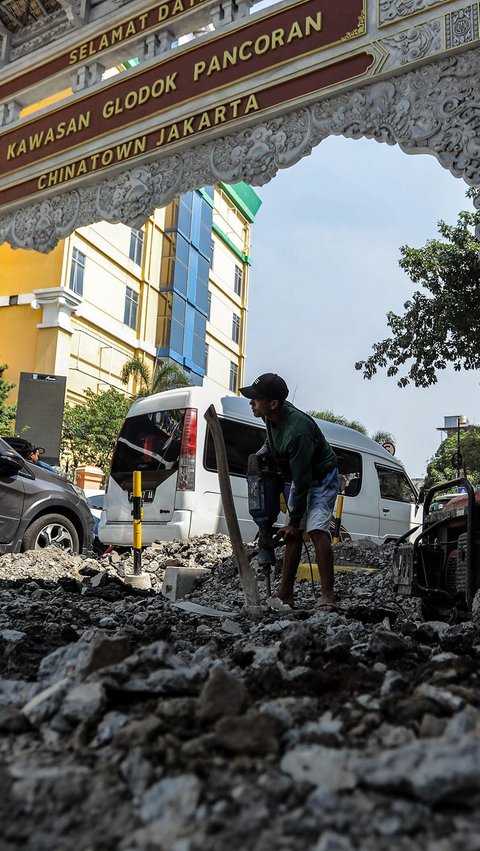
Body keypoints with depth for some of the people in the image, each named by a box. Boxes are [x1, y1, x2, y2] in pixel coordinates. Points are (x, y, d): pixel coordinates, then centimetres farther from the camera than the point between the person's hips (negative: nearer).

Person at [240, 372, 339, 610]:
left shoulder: (297, 430, -38)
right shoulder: (271, 416, -13)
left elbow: (302, 481, -31)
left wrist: (294, 521, -23)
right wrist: (262, 453, -3)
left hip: (322, 478, -8)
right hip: (301, 478, 8)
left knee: (316, 530, -23)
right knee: (293, 534, 6)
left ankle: (327, 597, -19)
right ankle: (284, 595, 10)